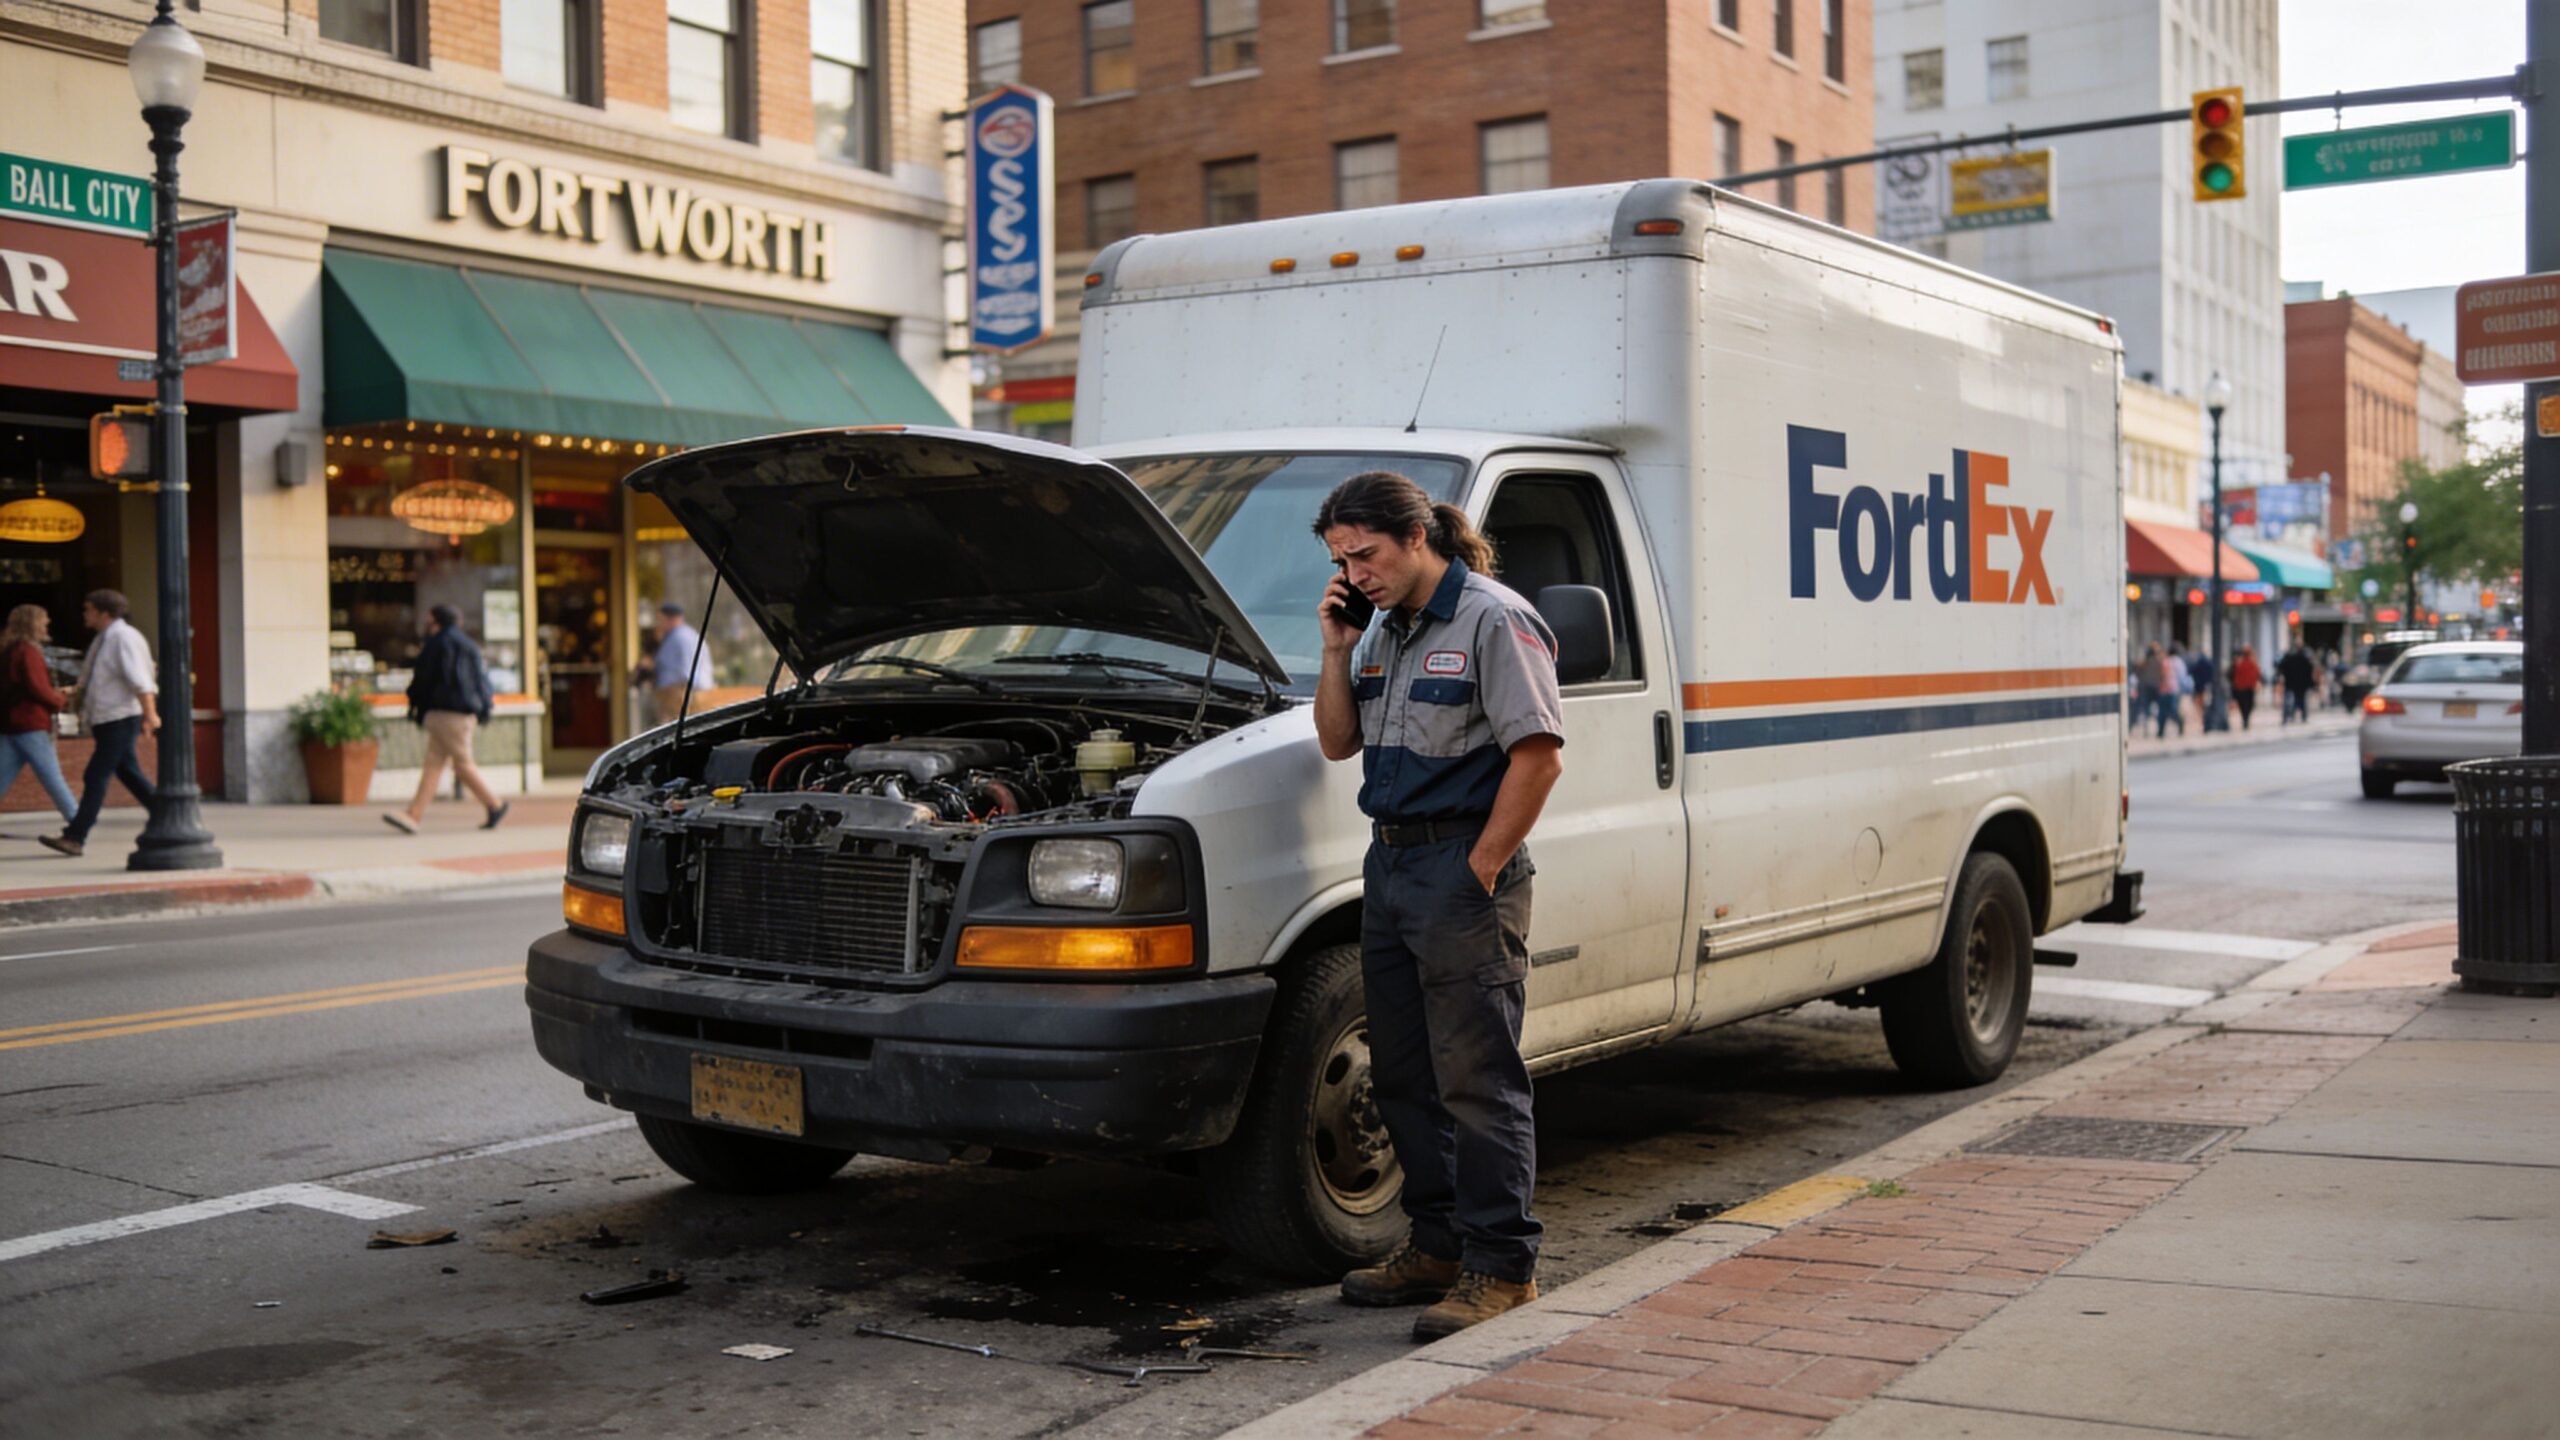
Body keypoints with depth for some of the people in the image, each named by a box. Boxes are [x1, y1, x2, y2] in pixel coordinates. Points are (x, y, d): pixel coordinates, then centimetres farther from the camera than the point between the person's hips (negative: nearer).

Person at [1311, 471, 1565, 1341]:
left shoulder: (1492, 622, -11)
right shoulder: (1384, 632, 16)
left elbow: (1539, 754, -16)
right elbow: (1337, 743, 18)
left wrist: (1482, 867, -17)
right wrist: (1336, 650, 4)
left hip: (1465, 867, -9)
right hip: (1390, 862, 9)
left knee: (1477, 1076, -6)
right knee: (1403, 1074, 13)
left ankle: (1502, 1267, 0)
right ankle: (1438, 1246, 24)